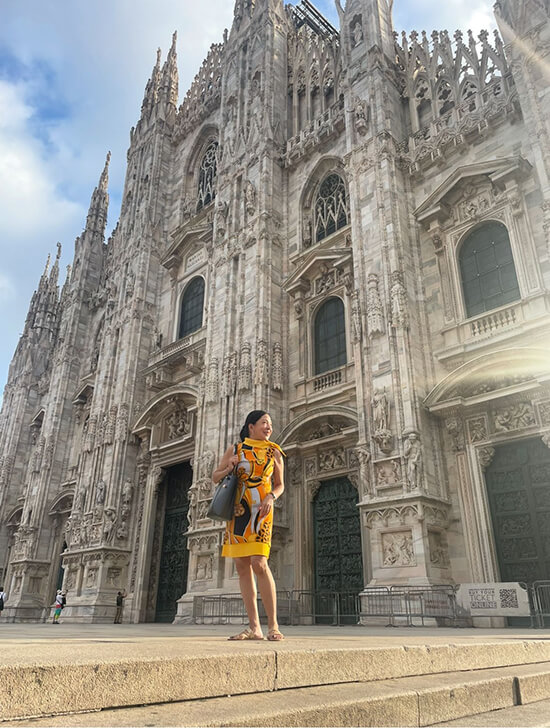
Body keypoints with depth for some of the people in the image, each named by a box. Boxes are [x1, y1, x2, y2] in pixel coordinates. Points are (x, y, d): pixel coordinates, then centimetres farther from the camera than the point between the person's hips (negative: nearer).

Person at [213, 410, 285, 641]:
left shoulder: (274, 452, 8)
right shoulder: (234, 450, 10)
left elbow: (280, 484, 14)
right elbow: (215, 477, 17)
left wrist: (271, 497, -7)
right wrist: (228, 469, -4)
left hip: (261, 511, -3)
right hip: (237, 511, 3)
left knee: (259, 563, -16)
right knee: (242, 566, 1)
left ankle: (273, 625, -7)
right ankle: (254, 628, 7)